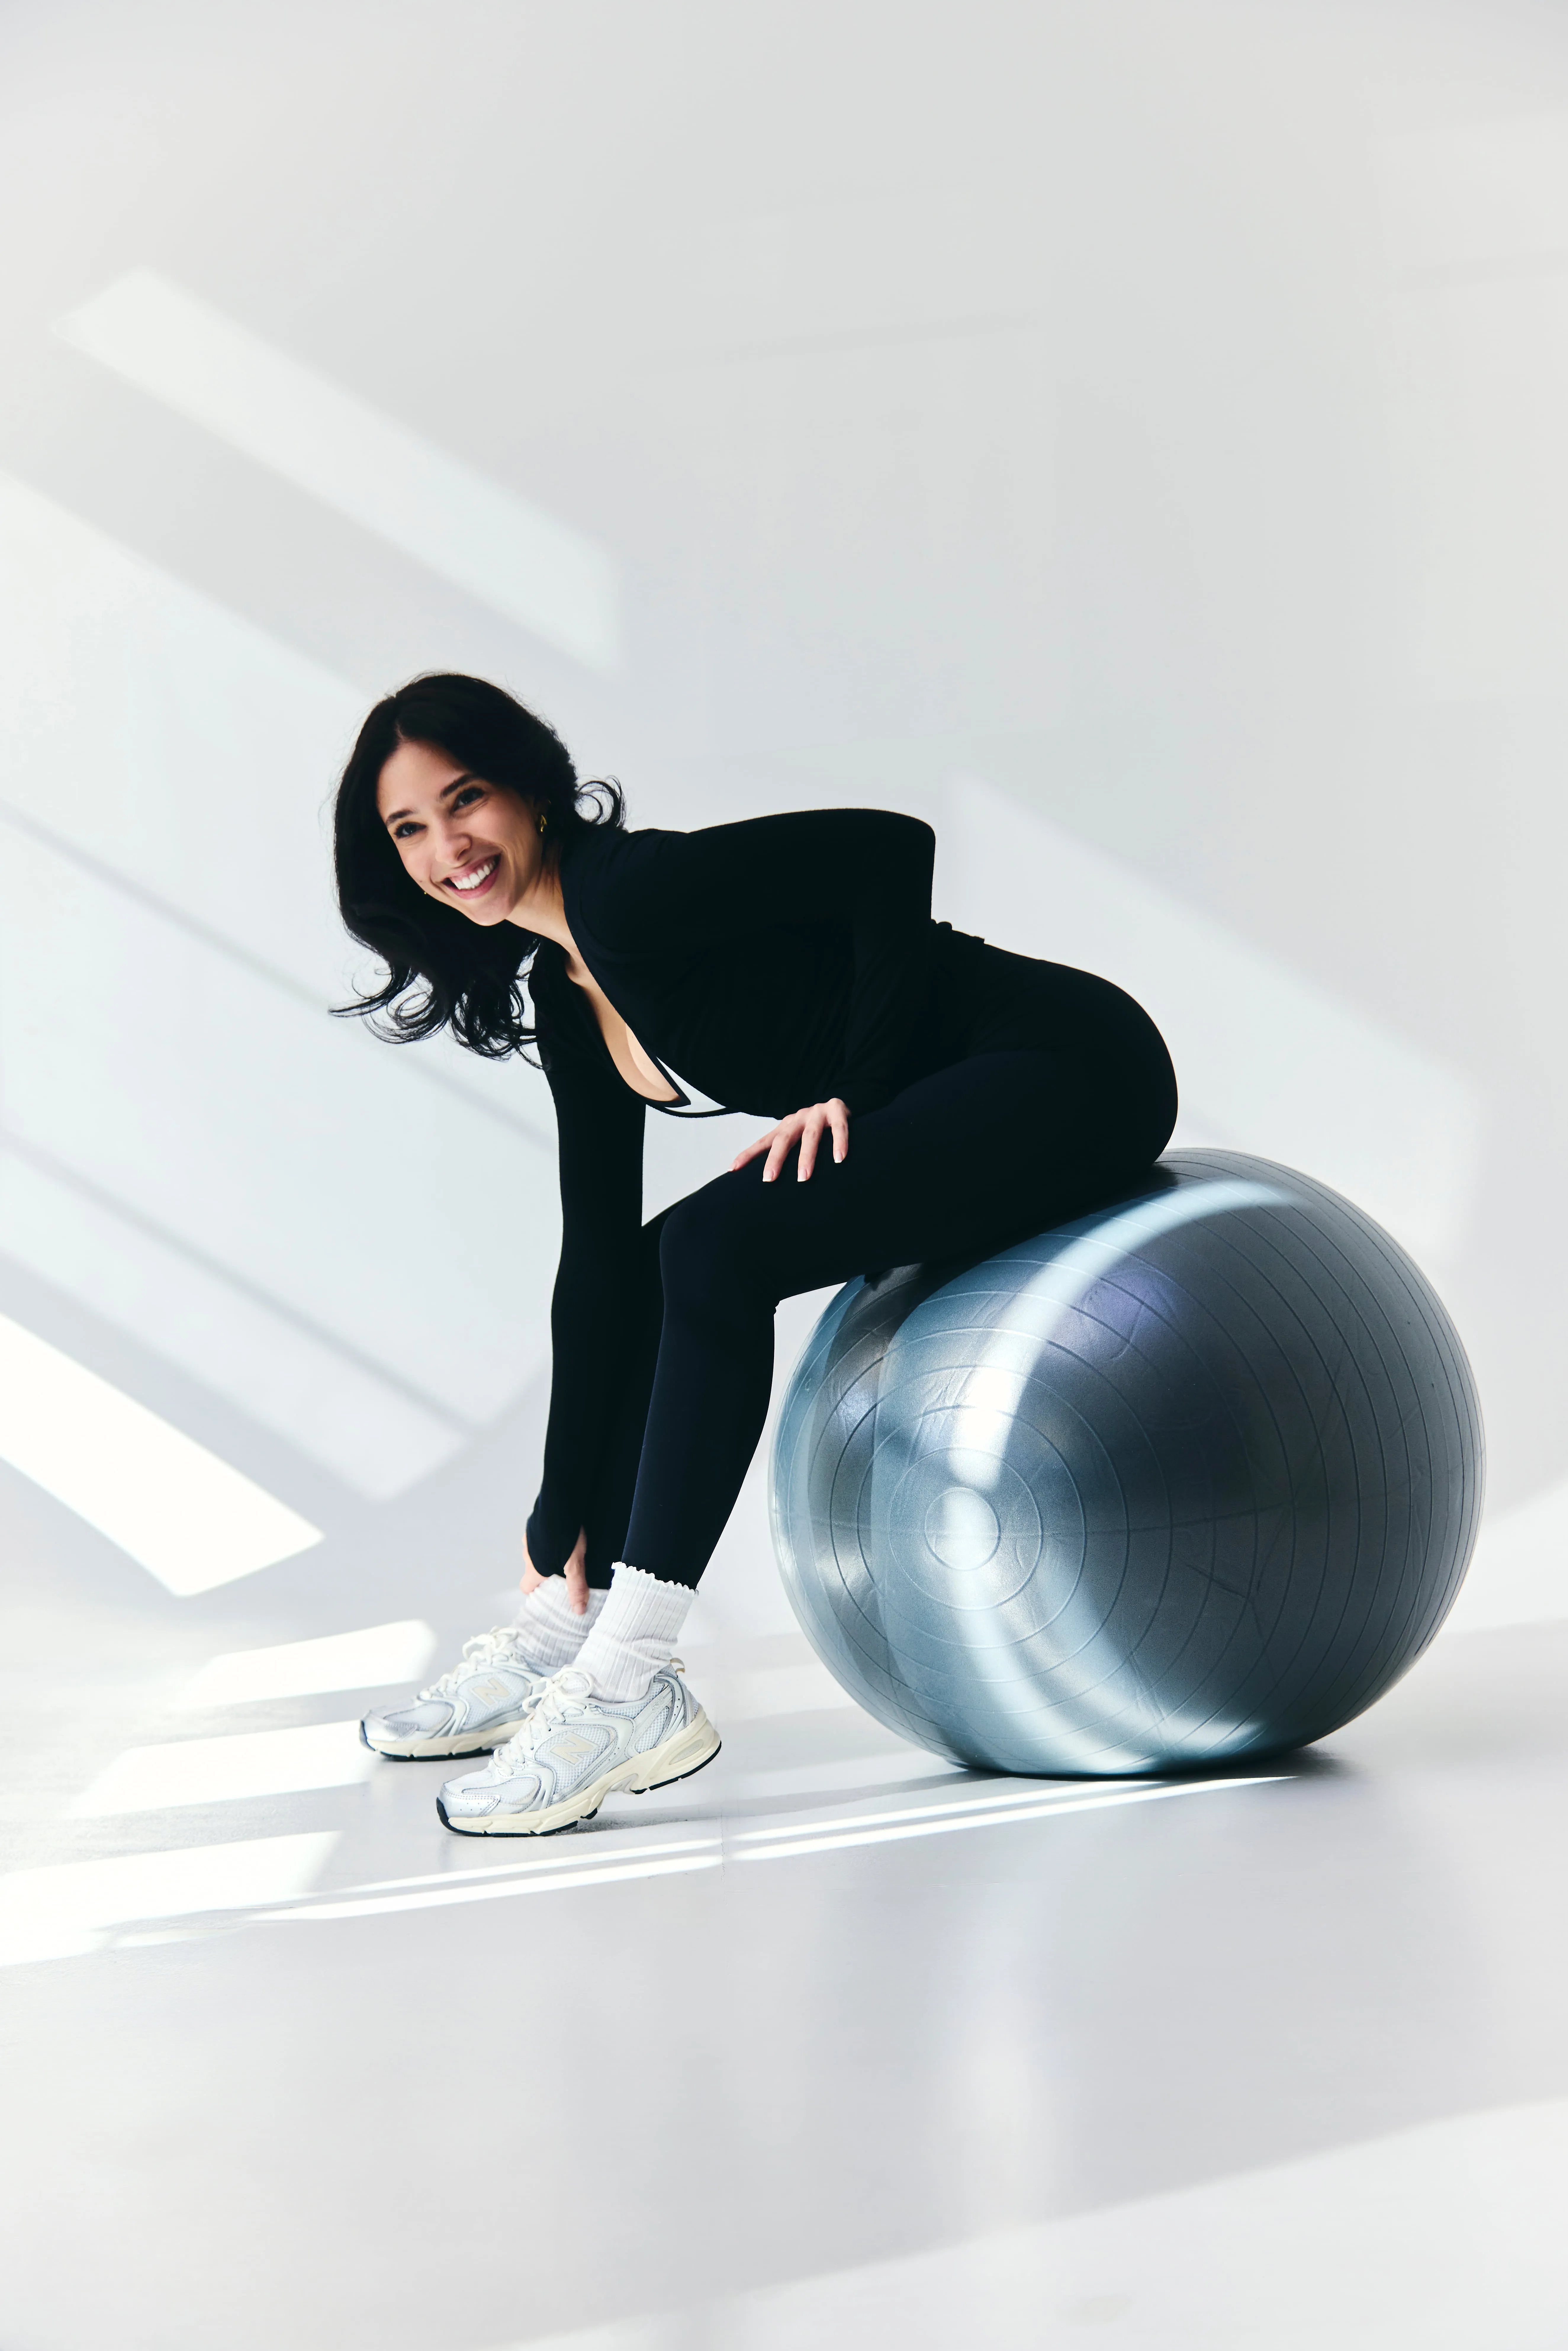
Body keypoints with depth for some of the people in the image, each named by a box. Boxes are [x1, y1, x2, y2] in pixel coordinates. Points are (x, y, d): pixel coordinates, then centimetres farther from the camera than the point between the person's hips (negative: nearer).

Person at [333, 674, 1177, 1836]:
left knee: (713, 1249, -23)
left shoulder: (631, 890, -15)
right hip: (950, 1120, 10)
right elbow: (599, 1272, 12)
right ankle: (568, 1627, 13)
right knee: (652, 1275, 9)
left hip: (1068, 1071, -10)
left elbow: (891, 848, -23)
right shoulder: (563, 1001, 11)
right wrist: (563, 1519, 12)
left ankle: (629, 1692, -22)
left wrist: (860, 1088, -20)